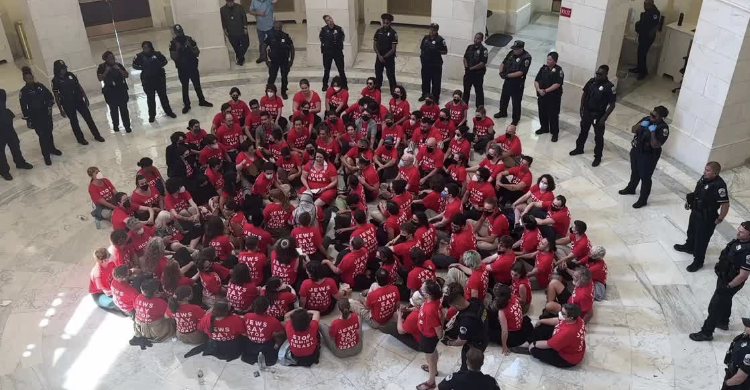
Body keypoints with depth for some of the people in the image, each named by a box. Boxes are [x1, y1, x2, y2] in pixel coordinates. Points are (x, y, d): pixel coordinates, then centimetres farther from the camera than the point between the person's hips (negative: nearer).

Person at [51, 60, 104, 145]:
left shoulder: (70, 75, 2)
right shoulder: (55, 80, -9)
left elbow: (79, 86, 9)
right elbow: (56, 96, -6)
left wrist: (85, 97, 7)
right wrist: (61, 110, -8)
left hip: (78, 100, 3)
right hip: (67, 104, -3)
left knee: (88, 117, 5)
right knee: (74, 121, 7)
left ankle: (97, 135, 15)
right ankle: (80, 139, 19)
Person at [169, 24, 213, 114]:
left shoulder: (189, 39, -4)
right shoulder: (173, 43, -7)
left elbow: (197, 53, -6)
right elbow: (173, 57, -11)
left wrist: (190, 46, -21)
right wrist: (177, 49, -23)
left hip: (193, 67, 1)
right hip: (182, 69, -1)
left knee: (197, 85, 13)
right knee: (185, 87, 7)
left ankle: (202, 101, 29)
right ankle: (186, 105, 16)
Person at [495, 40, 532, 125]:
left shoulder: (526, 57, -21)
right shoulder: (511, 52, -2)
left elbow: (521, 72, -26)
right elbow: (503, 63, 7)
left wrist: (507, 75, -24)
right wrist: (501, 72, -12)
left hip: (517, 83, -7)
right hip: (507, 80, 7)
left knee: (516, 101, 5)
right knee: (504, 97, 23)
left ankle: (516, 119, 20)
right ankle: (502, 112, 46)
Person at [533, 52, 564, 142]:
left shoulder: (559, 70, -11)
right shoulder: (543, 68, 5)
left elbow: (557, 84, -20)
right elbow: (536, 80, 3)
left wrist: (545, 91, -23)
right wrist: (538, 90, -15)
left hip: (554, 97, -5)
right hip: (542, 96, 6)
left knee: (553, 115, 0)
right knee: (542, 113, 17)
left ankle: (555, 133, 11)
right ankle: (544, 128, 36)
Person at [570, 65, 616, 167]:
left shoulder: (610, 87, -20)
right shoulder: (592, 81, -4)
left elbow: (612, 105, -17)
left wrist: (604, 118, -19)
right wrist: (581, 107, 5)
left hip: (598, 115, -5)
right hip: (587, 112, 5)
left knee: (598, 136, 7)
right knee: (583, 131, 22)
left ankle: (598, 157, 21)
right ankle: (579, 148, 43)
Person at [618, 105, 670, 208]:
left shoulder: (663, 128, -23)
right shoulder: (647, 119, -4)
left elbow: (655, 145, -28)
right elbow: (633, 130, 1)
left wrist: (652, 132, -32)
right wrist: (640, 124, -16)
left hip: (648, 156, -7)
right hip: (636, 150, 7)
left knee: (645, 178, 7)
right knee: (634, 172, 27)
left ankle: (643, 200, 23)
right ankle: (631, 189, 51)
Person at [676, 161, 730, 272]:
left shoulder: (719, 186, -32)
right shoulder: (704, 178, -7)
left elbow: (725, 205, -29)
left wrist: (719, 219, -20)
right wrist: (689, 200, 13)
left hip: (706, 218, -9)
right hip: (696, 211, 9)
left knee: (701, 239, 7)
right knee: (691, 231, 31)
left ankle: (698, 262, 25)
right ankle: (689, 247, 57)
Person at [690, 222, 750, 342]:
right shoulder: (740, 240, -8)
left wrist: (728, 286, -19)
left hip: (731, 282, -9)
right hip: (724, 276, 9)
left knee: (715, 306, 4)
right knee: (725, 301, 29)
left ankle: (706, 333, 19)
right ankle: (723, 322, 53)